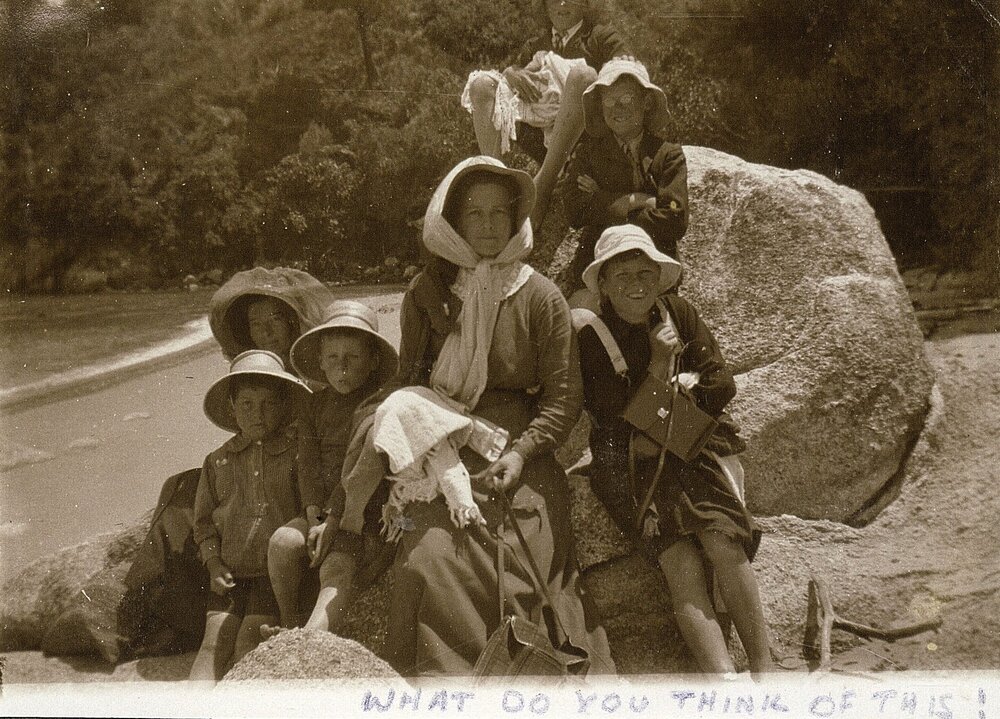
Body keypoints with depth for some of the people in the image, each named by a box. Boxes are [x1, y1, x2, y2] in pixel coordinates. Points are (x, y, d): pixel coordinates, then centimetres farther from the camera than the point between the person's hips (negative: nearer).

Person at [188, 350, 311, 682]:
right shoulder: (218, 461, 15)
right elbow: (204, 520, 18)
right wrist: (214, 564, 4)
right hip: (233, 574, 3)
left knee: (248, 643, -19)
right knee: (214, 643, -14)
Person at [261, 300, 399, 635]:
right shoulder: (317, 404, 13)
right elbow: (309, 464, 4)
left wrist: (335, 521, -17)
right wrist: (315, 519, -10)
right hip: (324, 510, 5)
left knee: (338, 564, -28)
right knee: (283, 541, -19)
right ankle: (289, 625, -2)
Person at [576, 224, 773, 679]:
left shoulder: (678, 314, 10)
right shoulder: (590, 336, 1)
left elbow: (722, 384, 9)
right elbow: (614, 419, -4)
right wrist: (660, 367, -8)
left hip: (696, 445, 2)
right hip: (631, 461, -2)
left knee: (724, 543, -24)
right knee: (681, 563, -22)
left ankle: (763, 671, -19)